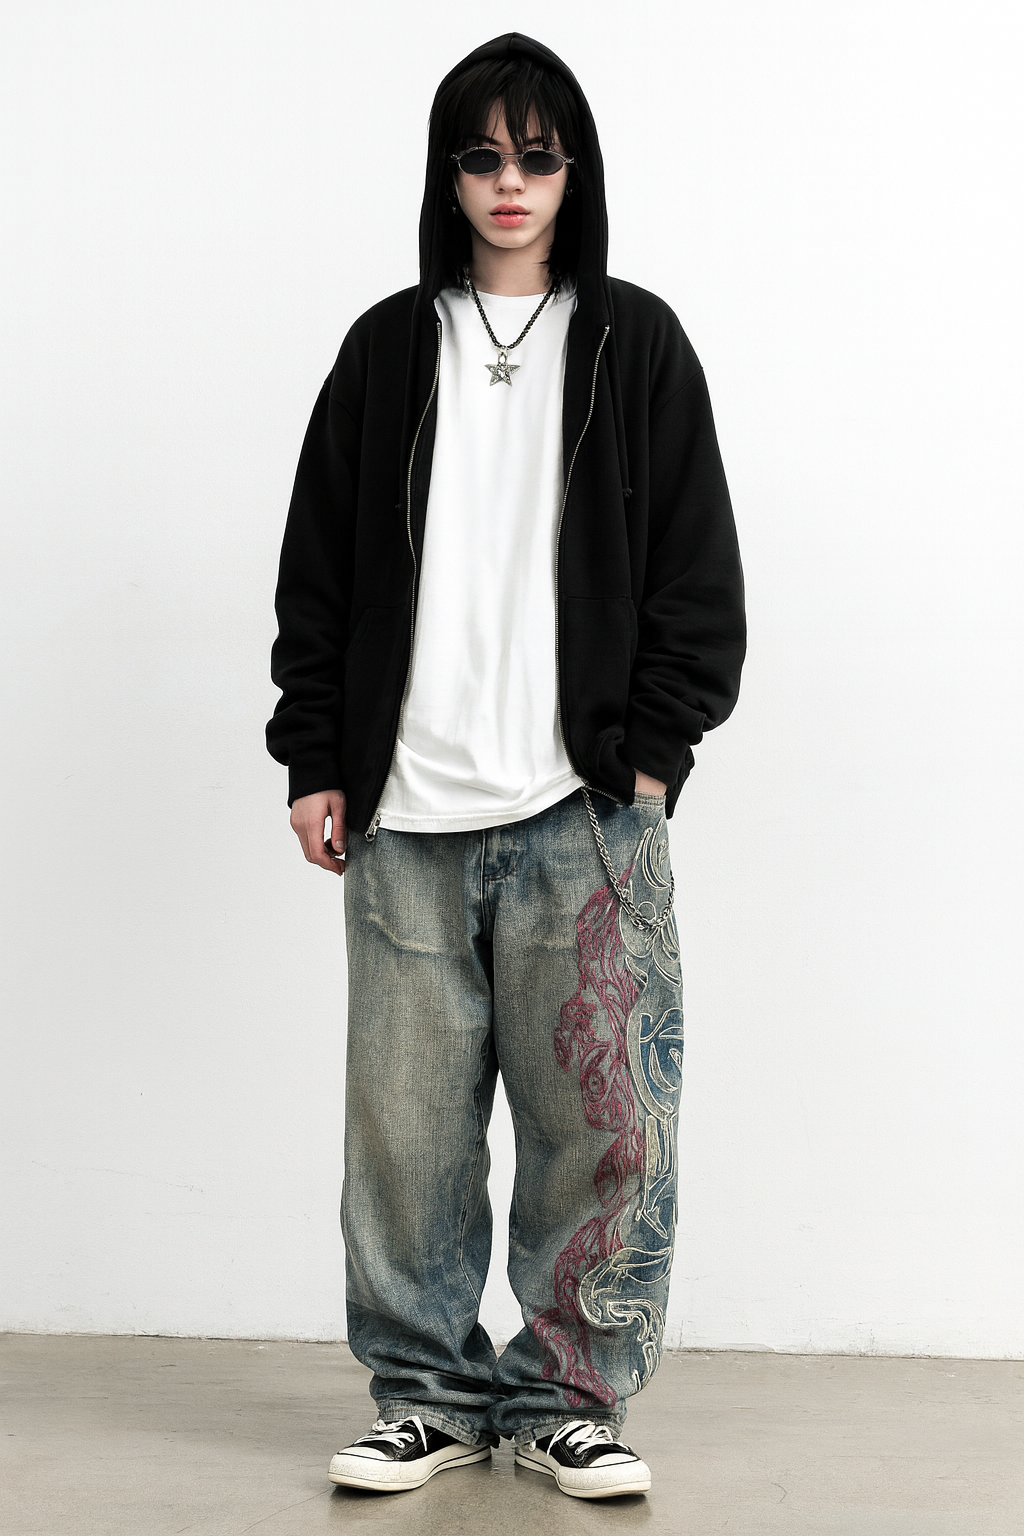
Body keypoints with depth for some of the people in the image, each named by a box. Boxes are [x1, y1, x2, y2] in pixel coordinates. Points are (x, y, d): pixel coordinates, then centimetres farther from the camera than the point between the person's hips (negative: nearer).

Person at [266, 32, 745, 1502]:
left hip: (587, 811, -1)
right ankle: (431, 1394, 17)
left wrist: (654, 752, -2)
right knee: (406, 1120, 2)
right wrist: (314, 759, 6)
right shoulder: (387, 349, 14)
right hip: (404, 815, 2)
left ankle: (571, 1395, 13)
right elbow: (319, 568, 13)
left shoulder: (635, 343, 10)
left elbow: (697, 569, 7)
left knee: (604, 1116, -2)